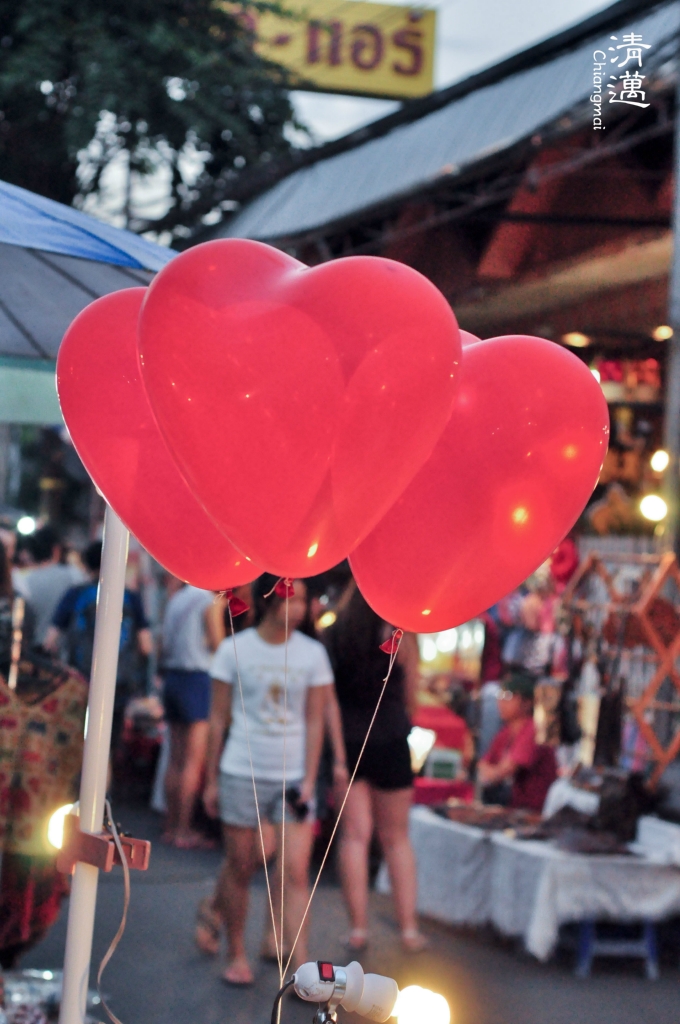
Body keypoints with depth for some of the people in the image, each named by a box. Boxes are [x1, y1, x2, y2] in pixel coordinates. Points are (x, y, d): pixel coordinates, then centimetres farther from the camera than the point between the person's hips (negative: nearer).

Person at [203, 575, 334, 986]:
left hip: (293, 775, 1)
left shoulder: (312, 653, 3)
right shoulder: (235, 650, -1)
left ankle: (302, 969, -9)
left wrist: (309, 779, -4)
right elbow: (219, 717, 3)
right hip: (242, 772, -1)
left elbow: (315, 721, 4)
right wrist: (212, 779, 3)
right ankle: (236, 955, 23)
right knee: (240, 866, 7)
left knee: (296, 870, -7)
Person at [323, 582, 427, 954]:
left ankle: (359, 926, 6)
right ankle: (408, 927, 9)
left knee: (354, 836, 7)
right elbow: (411, 698, 0)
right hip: (390, 741, -1)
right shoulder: (400, 636, -7)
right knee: (397, 838, 9)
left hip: (345, 741, 1)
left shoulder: (332, 635, -3)